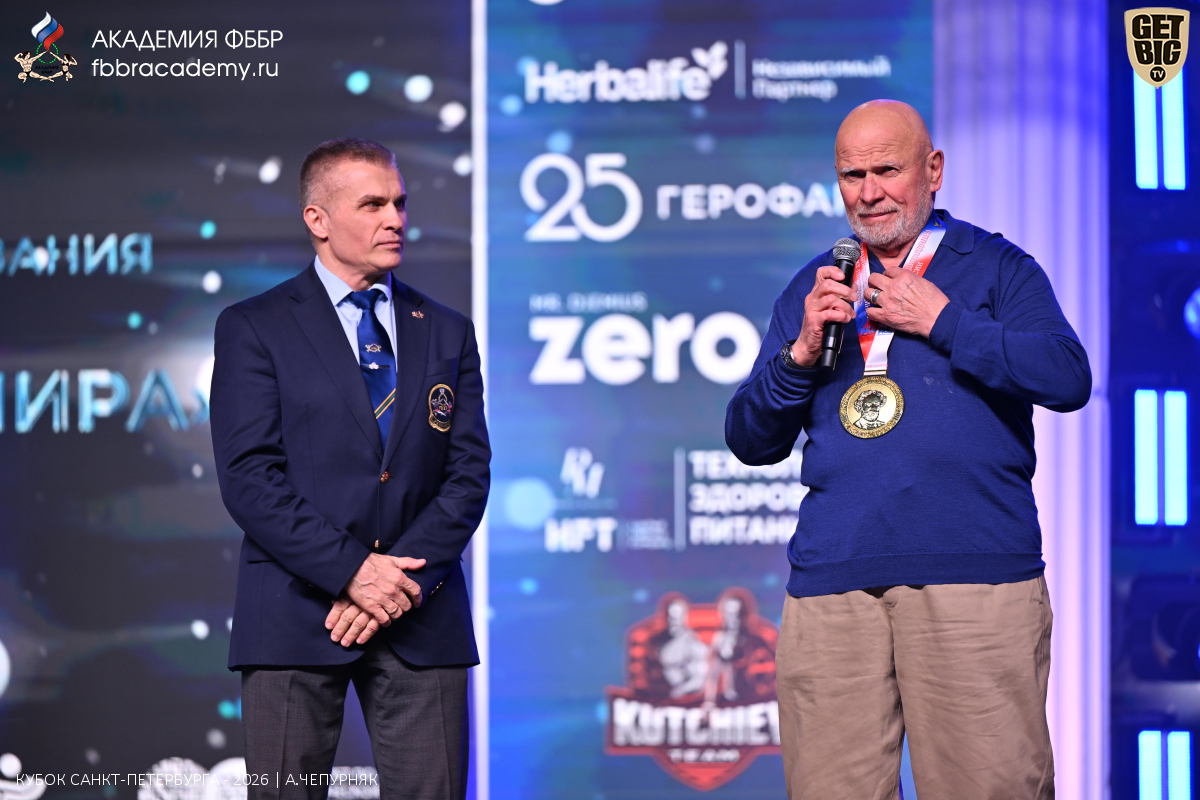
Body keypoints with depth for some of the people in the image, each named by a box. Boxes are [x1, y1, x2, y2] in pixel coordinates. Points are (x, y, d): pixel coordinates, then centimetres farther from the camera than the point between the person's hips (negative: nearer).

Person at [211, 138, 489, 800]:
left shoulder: (447, 334, 14)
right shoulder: (254, 328, 4)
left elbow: (468, 474, 7)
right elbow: (248, 477, -5)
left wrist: (402, 582, -8)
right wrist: (351, 571, -14)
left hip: (422, 620, 2)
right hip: (297, 615, -2)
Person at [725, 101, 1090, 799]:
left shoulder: (996, 267, 10)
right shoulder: (814, 287, 21)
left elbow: (1068, 378, -7)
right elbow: (751, 441, 17)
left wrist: (942, 321, -6)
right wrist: (801, 353, 0)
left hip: (975, 569, -3)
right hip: (832, 578, 3)